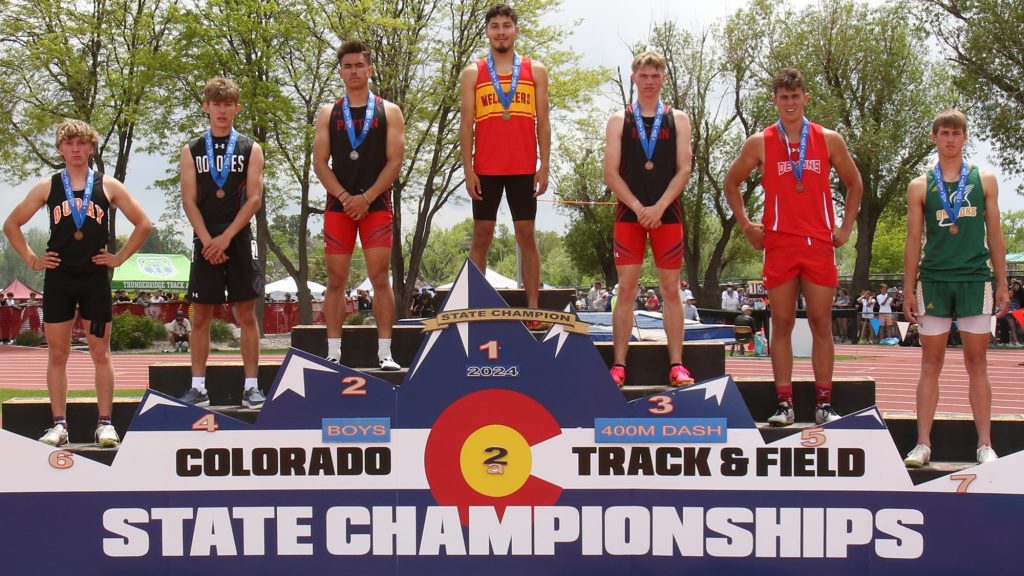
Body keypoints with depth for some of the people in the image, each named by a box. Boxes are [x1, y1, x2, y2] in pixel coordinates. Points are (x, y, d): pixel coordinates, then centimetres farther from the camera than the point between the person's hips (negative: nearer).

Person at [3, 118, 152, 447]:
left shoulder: (108, 186, 3)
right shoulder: (47, 187, 5)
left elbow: (144, 225, 8)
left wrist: (120, 258, 3)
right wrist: (31, 259, 4)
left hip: (96, 278, -1)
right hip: (57, 278, 1)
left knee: (100, 353, 3)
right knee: (57, 353, 3)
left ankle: (105, 423, 8)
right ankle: (59, 424, 9)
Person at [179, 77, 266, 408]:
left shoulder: (250, 149, 5)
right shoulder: (191, 151, 8)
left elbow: (254, 199, -3)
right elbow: (189, 201, 2)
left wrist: (226, 238, -11)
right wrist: (208, 241, -10)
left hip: (239, 241, -1)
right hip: (205, 242, 1)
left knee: (246, 314, -1)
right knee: (200, 316, 2)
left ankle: (251, 387, 3)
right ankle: (198, 387, 6)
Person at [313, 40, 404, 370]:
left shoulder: (388, 112, 6)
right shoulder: (329, 114, 11)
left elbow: (394, 161, -2)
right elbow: (320, 162, 4)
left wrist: (366, 198, -12)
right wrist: (344, 197, -10)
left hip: (377, 206, -2)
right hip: (338, 206, 2)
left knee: (380, 278, -4)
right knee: (336, 280, 2)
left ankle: (384, 352, -2)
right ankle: (333, 353, 6)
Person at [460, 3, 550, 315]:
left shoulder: (536, 71, 8)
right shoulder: (472, 73, 7)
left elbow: (543, 122, 7)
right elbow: (466, 124, 4)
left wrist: (544, 166, -1)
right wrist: (468, 170, -4)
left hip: (524, 169, 0)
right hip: (485, 170, 0)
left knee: (526, 236, 2)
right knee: (481, 236, 3)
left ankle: (533, 309, 4)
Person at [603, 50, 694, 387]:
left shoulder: (678, 120, 9)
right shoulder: (619, 120, 8)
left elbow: (683, 170, 1)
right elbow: (611, 173, 1)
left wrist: (659, 208, -11)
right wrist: (638, 208, -11)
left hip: (667, 214, 0)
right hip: (629, 214, 0)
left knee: (671, 290, 1)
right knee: (626, 289, -2)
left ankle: (676, 366, 3)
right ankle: (618, 366, -1)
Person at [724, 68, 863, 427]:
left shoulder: (829, 140, 6)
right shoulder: (760, 144, 4)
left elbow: (854, 184, 17)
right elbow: (731, 184, 15)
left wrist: (846, 228, 9)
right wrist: (746, 226, 6)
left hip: (820, 245, 1)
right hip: (779, 245, 0)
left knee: (821, 324, 1)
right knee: (782, 324, 0)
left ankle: (824, 404, 5)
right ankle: (784, 404, 3)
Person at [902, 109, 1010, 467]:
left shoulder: (984, 180, 8)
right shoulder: (920, 187, 6)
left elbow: (995, 235, 9)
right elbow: (913, 241, 7)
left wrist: (1003, 284, 5)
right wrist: (908, 292, 2)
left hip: (975, 280, 0)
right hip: (933, 281, 0)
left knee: (977, 363, 3)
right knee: (931, 363, 3)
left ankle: (985, 445, 6)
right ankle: (923, 444, 4)